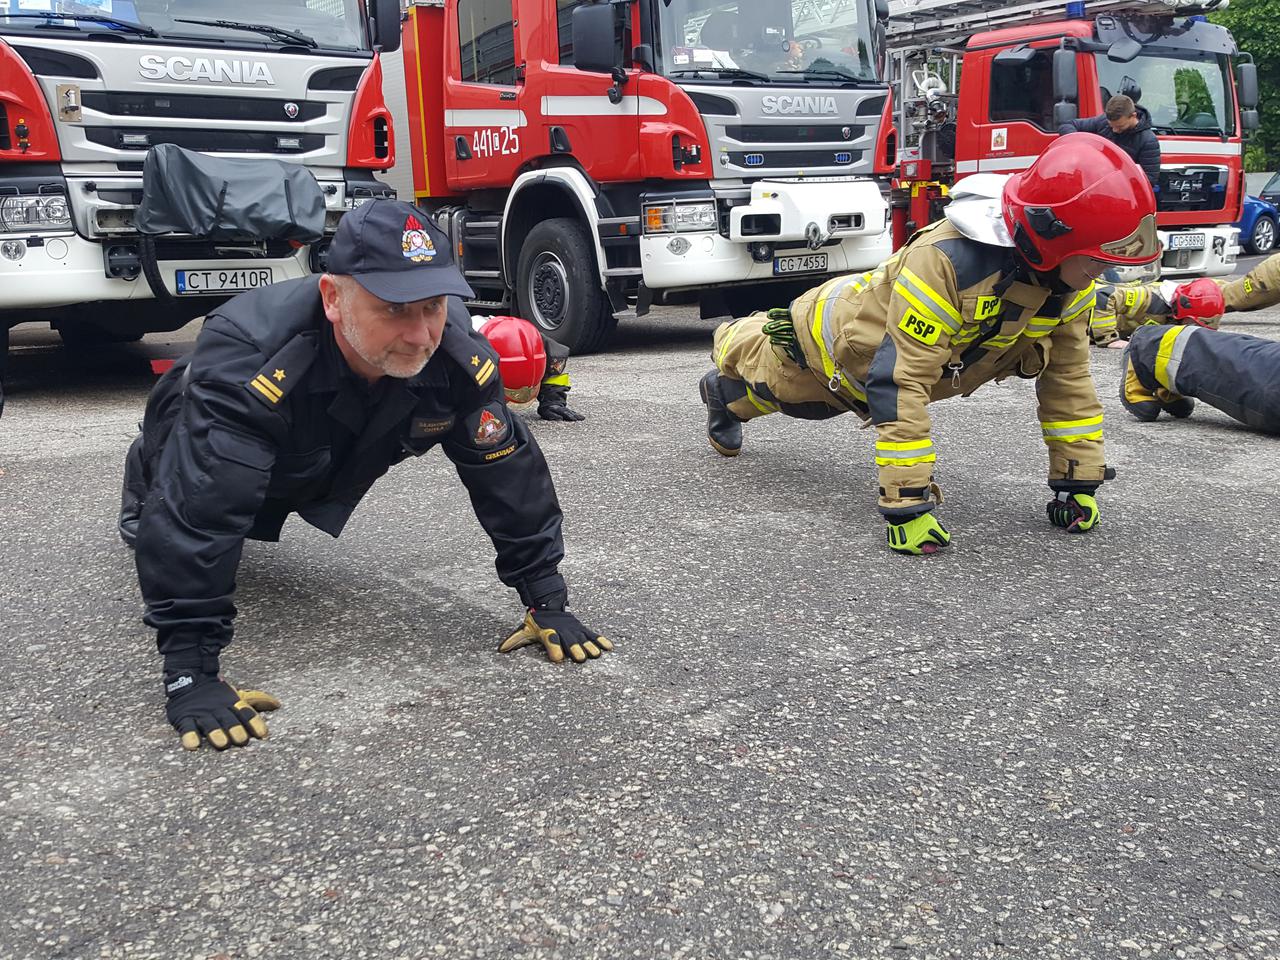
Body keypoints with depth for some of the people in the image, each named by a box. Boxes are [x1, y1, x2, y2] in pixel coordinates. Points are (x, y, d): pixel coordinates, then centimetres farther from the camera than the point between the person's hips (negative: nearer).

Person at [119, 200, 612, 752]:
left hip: (317, 472, 4)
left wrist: (547, 601, -25)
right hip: (200, 436, -3)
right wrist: (191, 673, -54)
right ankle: (144, 476, 52)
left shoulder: (457, 355, -37)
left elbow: (509, 473, -25)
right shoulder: (246, 353, -49)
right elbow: (198, 513, -52)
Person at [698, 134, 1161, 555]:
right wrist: (907, 506, -50)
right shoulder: (947, 260, -49)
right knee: (770, 370, 27)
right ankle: (730, 343, 62)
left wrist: (1079, 482, -17)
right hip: (840, 337, -6)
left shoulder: (1069, 279, -26)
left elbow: (1067, 376, -15)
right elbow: (898, 385, -50)